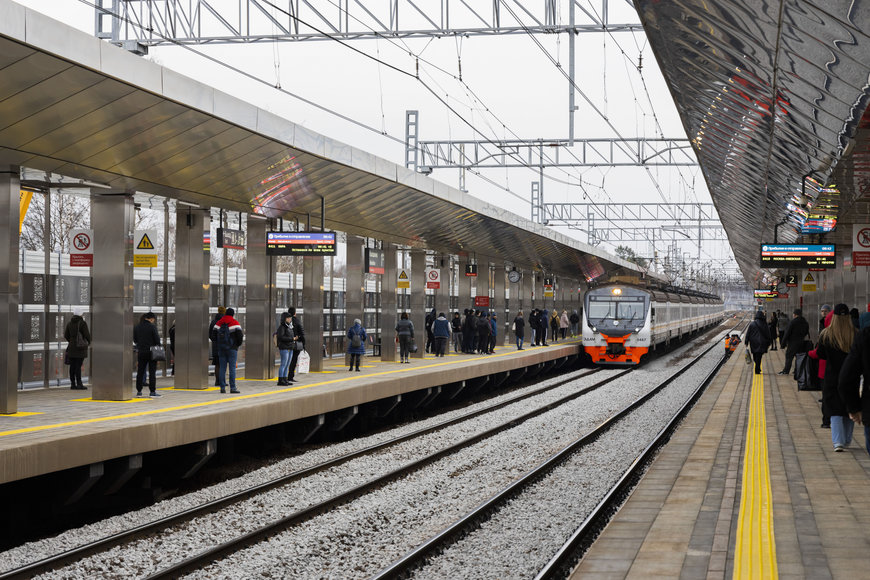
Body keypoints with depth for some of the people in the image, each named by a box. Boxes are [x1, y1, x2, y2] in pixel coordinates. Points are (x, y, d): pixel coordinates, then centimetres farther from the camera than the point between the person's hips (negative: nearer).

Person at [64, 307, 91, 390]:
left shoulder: (69, 323, 6)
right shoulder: (82, 323, -11)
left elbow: (66, 335, 8)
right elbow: (87, 335, -10)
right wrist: (89, 342, 10)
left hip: (71, 347, 5)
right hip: (80, 348, -5)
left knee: (72, 366, 7)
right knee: (78, 366, -6)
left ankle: (73, 384, 9)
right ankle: (79, 384, -7)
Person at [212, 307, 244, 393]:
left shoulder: (218, 323, 7)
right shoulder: (235, 323, -6)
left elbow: (213, 336, 5)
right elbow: (240, 336, -11)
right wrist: (238, 344, 6)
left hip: (221, 348, 4)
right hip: (232, 348, -4)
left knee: (222, 368, 7)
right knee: (232, 368, -3)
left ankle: (222, 387, 5)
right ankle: (232, 388, -6)